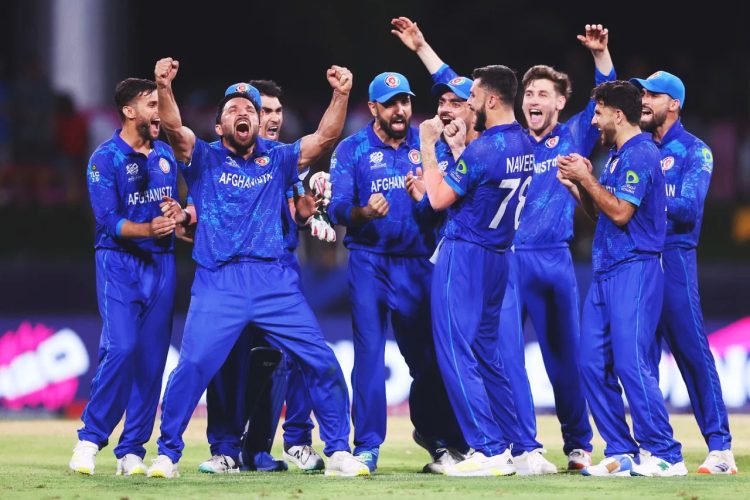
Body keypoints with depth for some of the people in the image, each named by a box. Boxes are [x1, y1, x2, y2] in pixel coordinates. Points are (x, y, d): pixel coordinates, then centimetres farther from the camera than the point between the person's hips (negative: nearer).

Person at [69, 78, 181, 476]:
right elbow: (109, 220, -16)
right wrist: (147, 229, -33)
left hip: (161, 263, 6)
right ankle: (90, 439, -5)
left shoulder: (166, 154, 12)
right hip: (119, 263, -6)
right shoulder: (105, 158, -8)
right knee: (122, 349, -18)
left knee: (152, 357, 2)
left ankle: (131, 451, 8)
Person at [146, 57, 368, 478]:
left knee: (322, 361, -2)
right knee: (194, 365, -13)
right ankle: (168, 454, 2)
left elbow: (325, 138, 7)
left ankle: (339, 452, 9)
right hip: (219, 284, -2)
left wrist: (341, 95, -9)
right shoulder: (204, 159, 9)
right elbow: (175, 128, -9)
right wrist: (164, 89, -27)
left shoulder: (277, 161, 16)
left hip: (275, 281, 2)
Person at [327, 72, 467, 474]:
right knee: (369, 352, -7)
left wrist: (426, 193, -24)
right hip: (369, 262, -2)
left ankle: (439, 438, 26)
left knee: (429, 354, 7)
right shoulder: (351, 150, 0)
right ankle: (366, 448, -5)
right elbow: (338, 208, -10)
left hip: (418, 263, 2)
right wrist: (364, 212, -31)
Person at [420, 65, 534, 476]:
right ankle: (514, 443, 16)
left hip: (463, 256, -9)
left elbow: (439, 199, -12)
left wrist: (428, 146, -5)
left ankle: (490, 450, -11)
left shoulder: (482, 150, -20)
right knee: (486, 353, 17)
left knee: (455, 352, -6)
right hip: (498, 255, 9)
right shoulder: (525, 145, 6)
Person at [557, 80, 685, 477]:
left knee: (631, 363, -13)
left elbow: (620, 212, -19)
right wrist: (577, 186, 7)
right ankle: (621, 452, 10)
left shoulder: (639, 154, -12)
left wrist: (587, 179, -11)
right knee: (593, 363, 6)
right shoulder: (616, 156, 18)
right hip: (606, 271, 10)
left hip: (634, 269, -10)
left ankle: (665, 455, -10)